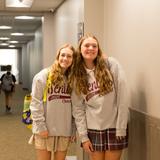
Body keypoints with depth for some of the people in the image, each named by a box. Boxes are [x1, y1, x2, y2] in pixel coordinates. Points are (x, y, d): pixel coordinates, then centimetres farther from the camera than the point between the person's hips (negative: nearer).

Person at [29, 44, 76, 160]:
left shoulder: (72, 79, 8)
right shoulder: (43, 75, -6)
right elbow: (36, 103, -9)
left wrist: (73, 129, 6)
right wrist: (40, 126, -13)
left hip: (64, 130, 4)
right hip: (45, 129, -4)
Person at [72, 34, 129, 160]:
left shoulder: (111, 64, -7)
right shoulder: (77, 75, 3)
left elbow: (122, 98, -10)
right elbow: (78, 108, 3)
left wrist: (121, 128, -12)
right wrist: (83, 136, -2)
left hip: (114, 126, -2)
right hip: (93, 129, 2)